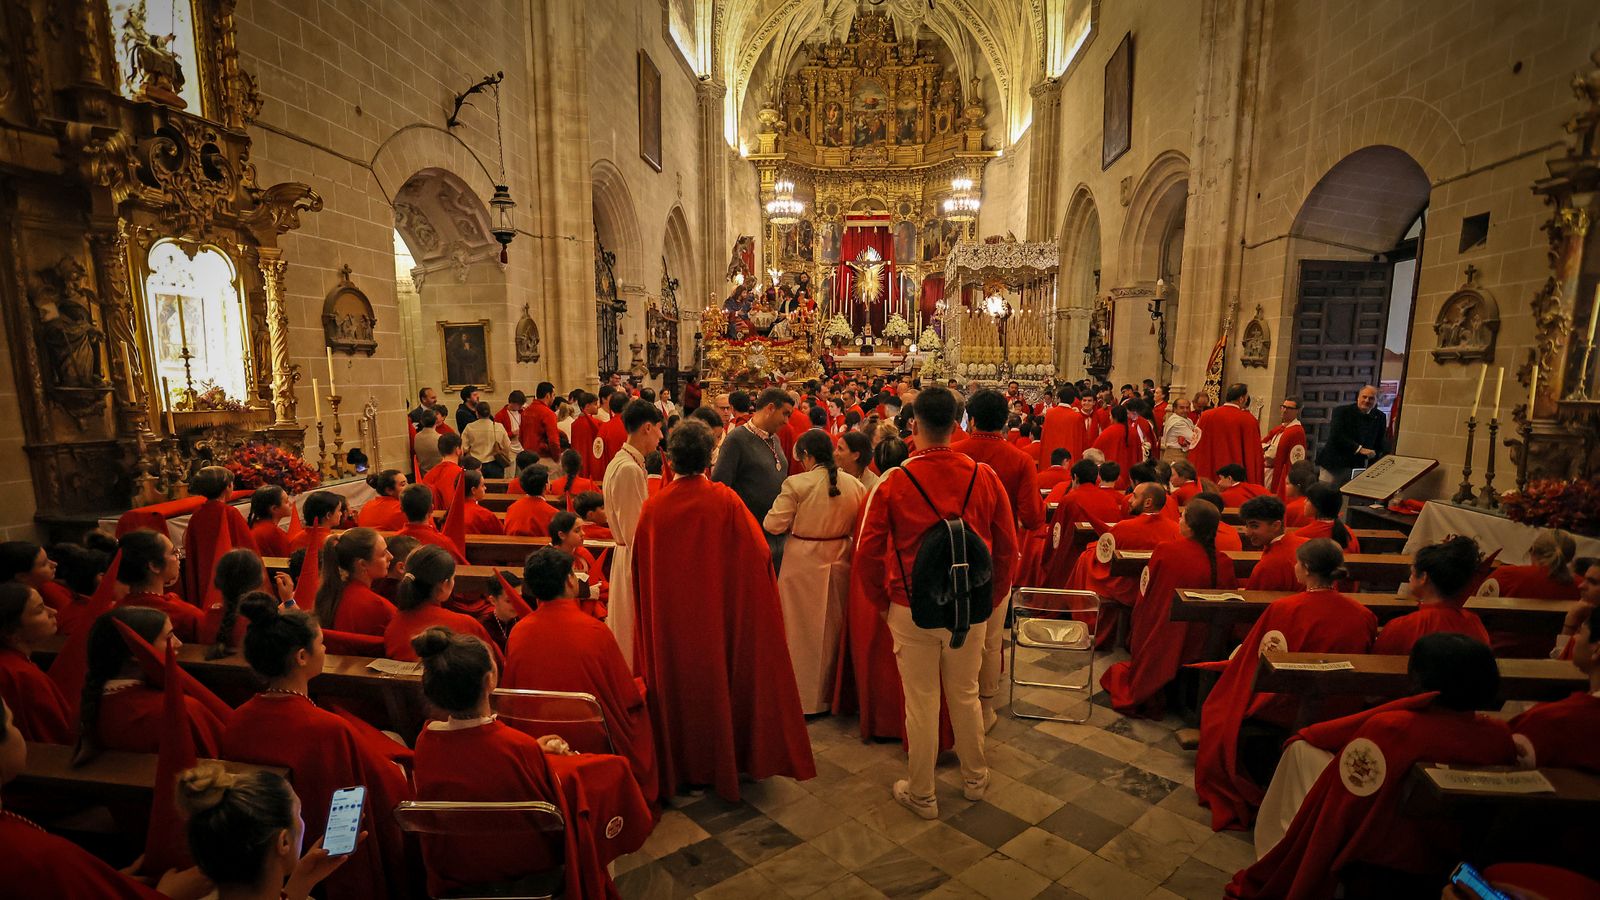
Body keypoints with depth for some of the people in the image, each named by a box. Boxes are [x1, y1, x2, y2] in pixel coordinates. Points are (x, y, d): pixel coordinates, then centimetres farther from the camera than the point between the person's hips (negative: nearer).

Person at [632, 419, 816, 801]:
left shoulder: (653, 508, -10)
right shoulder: (726, 501, -16)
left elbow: (640, 571, 0)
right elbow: (757, 554, -12)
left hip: (669, 621, 1)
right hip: (719, 615, -1)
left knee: (676, 684, 17)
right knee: (718, 680, 16)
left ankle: (678, 764, 32)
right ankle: (721, 763, 31)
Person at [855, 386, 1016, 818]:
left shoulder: (894, 482, -14)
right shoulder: (985, 477, -8)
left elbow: (867, 552, -8)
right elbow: (1007, 548, 0)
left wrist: (883, 602, 7)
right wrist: (990, 599, 13)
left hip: (912, 609, -2)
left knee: (920, 702, 12)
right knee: (965, 695, 21)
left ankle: (921, 794, 29)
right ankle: (974, 779, 41)